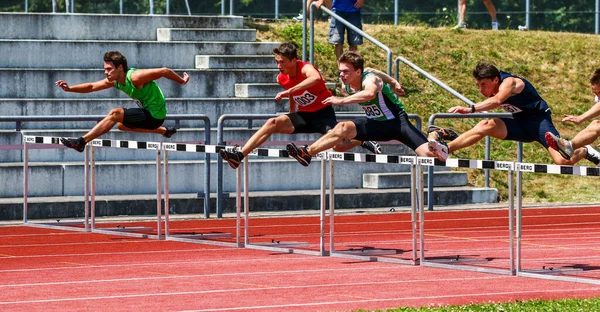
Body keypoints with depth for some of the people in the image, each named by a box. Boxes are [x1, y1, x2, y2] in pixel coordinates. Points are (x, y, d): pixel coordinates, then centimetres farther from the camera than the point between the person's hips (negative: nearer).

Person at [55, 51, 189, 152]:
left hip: (154, 116, -10)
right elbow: (91, 87, 3)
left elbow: (164, 71, -23)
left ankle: (81, 142, -19)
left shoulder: (135, 77, -26)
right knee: (122, 125, 33)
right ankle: (165, 131, 39)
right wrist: (69, 89, -11)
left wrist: (182, 81, -10)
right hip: (149, 113, 10)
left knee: (115, 114, -20)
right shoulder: (114, 81, -1)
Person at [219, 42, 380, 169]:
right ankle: (239, 155, -20)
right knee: (272, 123, -15)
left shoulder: (305, 68, -22)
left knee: (339, 146, -25)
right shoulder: (281, 78, -1)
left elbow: (316, 78, -48)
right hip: (304, 115, 6)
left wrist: (289, 90, -48)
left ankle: (362, 141, 9)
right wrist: (291, 118, 28)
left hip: (323, 113, -6)